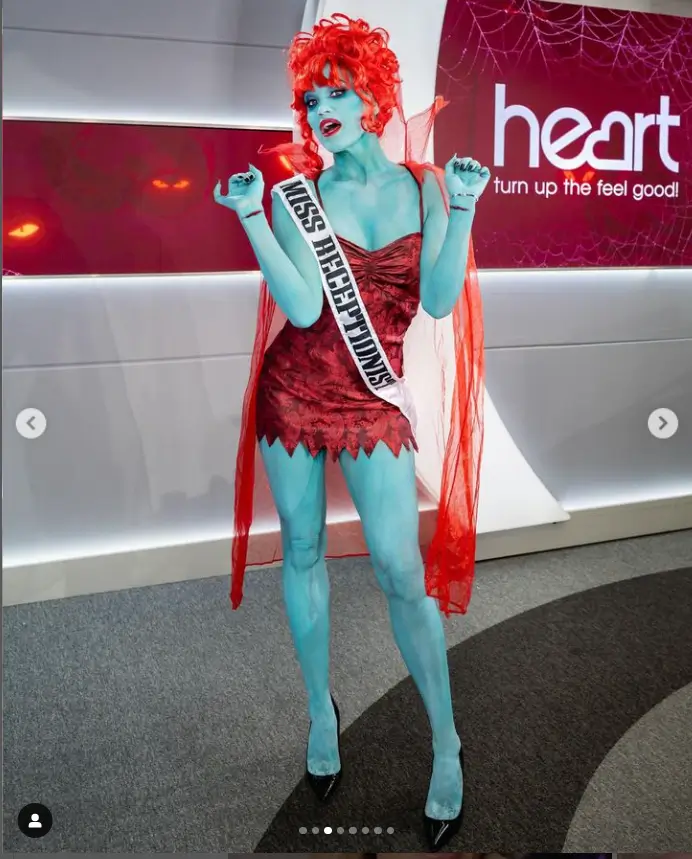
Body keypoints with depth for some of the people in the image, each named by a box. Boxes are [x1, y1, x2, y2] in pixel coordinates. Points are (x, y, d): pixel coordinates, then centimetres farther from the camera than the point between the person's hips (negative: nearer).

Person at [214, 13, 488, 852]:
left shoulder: (425, 186, 3)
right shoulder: (295, 195, 0)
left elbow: (441, 301, -7)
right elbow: (302, 308, -13)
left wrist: (461, 212, -15)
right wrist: (251, 218, -17)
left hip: (376, 400, 0)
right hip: (294, 390, 1)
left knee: (401, 568, -5)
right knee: (303, 550, 9)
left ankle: (446, 741, 14)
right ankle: (321, 709, 31)